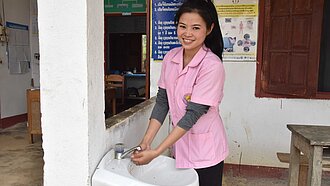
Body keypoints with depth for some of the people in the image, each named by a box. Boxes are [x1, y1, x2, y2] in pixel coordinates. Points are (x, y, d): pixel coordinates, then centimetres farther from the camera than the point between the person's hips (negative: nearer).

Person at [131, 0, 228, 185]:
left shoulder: (212, 66, -22)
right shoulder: (171, 57, -5)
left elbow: (193, 113, -24)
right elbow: (162, 101, -1)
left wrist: (156, 152, -24)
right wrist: (146, 142, -9)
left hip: (205, 150, -5)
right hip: (179, 144, 5)